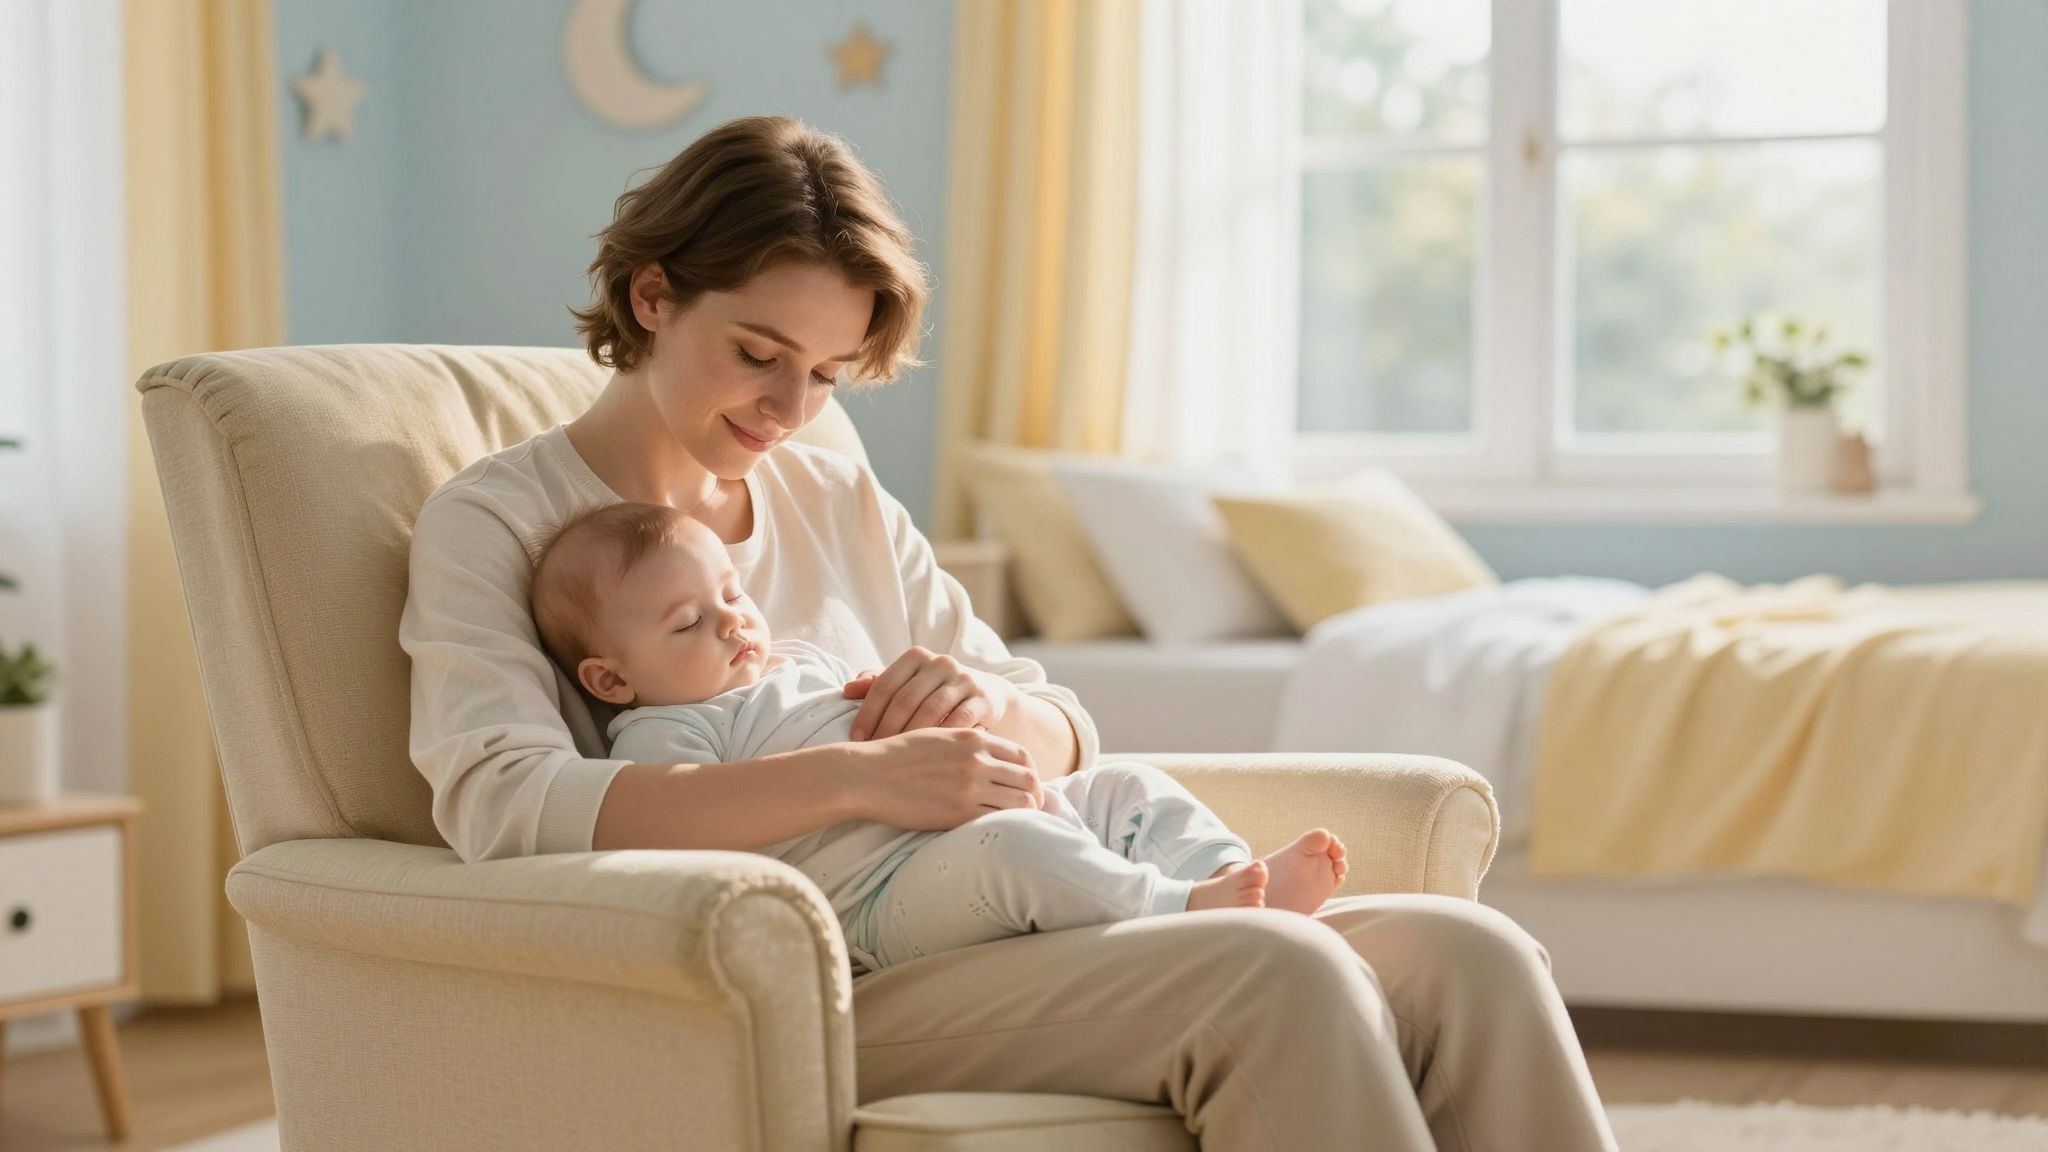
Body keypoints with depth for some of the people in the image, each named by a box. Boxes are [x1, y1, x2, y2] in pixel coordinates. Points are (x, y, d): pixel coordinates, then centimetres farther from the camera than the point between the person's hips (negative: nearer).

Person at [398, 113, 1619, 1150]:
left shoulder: (841, 502, 22)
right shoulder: (492, 523, 3)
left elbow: (1062, 730, 21)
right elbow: (504, 804, -16)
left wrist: (993, 709, -5)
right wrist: (854, 776, -26)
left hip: (985, 939, 7)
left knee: (1469, 954, -16)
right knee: (1276, 979, -30)